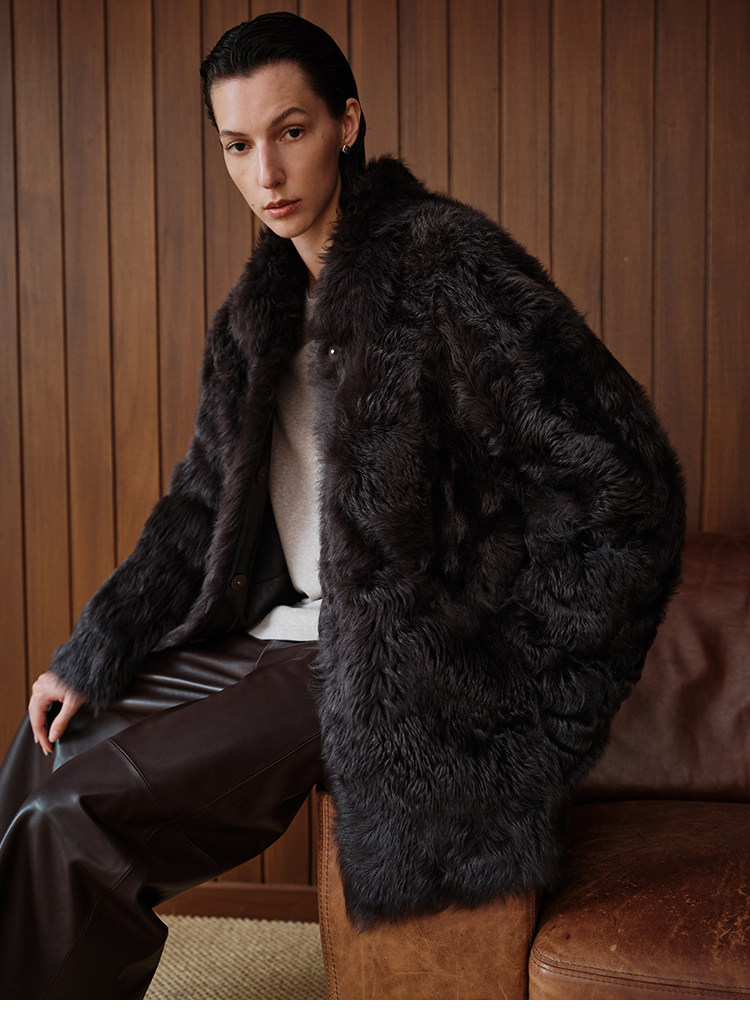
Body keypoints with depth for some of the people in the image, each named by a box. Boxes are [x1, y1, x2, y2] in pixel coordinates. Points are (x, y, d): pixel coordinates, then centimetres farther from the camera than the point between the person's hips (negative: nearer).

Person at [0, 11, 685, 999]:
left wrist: (536, 723, -18)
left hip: (387, 668, -8)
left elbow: (620, 484, -22)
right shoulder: (263, 309, 10)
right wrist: (91, 656, 5)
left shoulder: (443, 257, -17)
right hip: (282, 633, 8)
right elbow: (202, 508, 15)